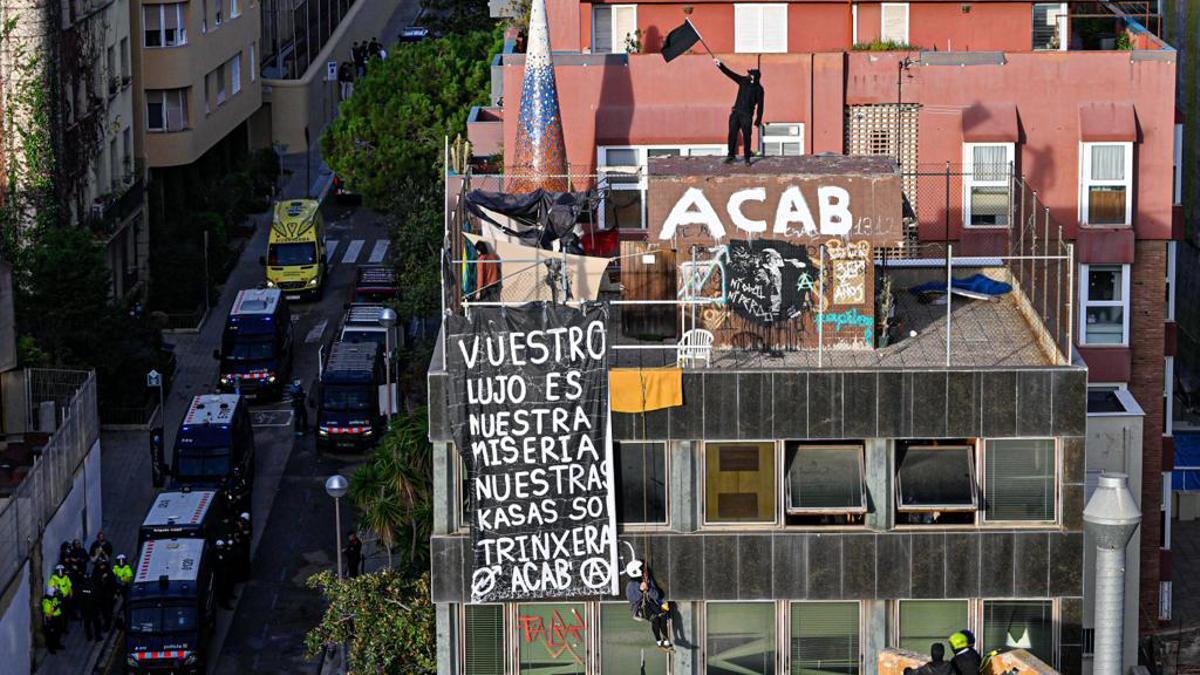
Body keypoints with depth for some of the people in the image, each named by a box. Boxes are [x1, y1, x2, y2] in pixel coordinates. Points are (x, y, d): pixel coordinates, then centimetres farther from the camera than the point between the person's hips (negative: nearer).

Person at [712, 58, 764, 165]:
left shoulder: (758, 89, -4)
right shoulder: (743, 81, 9)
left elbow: (760, 105, -5)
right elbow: (730, 74, 7)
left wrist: (758, 120, -8)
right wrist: (720, 65, -3)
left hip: (747, 115, -4)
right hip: (736, 112, 4)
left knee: (747, 136, -6)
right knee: (732, 134, 3)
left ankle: (747, 158, 1)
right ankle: (731, 155, 11)